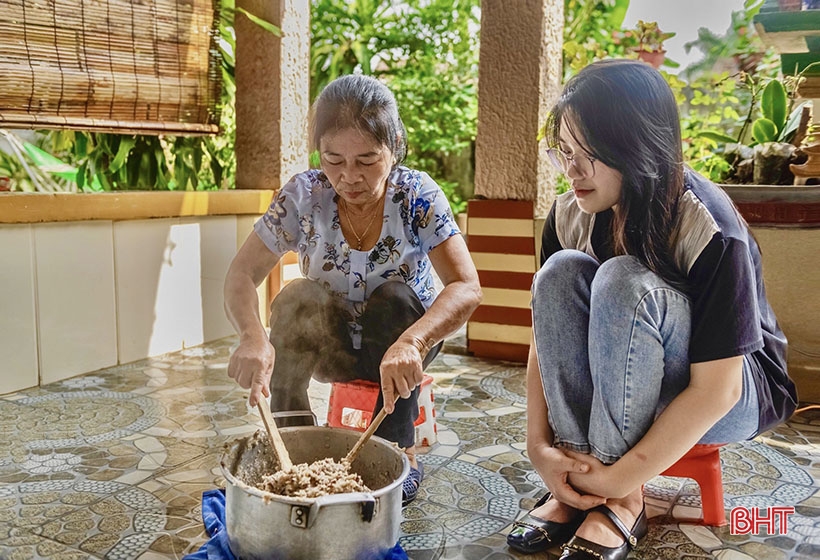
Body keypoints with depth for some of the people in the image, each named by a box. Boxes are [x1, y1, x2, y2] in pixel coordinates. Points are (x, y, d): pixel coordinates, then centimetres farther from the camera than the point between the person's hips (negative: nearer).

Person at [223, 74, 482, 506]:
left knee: (394, 296, -30)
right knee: (296, 299, -27)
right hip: (333, 346, 1)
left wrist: (411, 342, -49)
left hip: (400, 342, 0)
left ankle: (401, 454, -20)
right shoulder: (303, 196, -17)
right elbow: (241, 274, -20)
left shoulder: (417, 196, -20)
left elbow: (466, 288, -30)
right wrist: (253, 336, -42)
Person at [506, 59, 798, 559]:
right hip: (620, 384, 5)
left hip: (736, 397, -5)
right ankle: (579, 483, -19)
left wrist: (620, 481, -27)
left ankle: (623, 502, -22)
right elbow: (548, 330, -9)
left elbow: (715, 391, -27)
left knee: (623, 282, -34)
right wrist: (540, 446, -19)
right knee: (562, 273, -24)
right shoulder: (570, 213, -11)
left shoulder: (711, 231, -27)